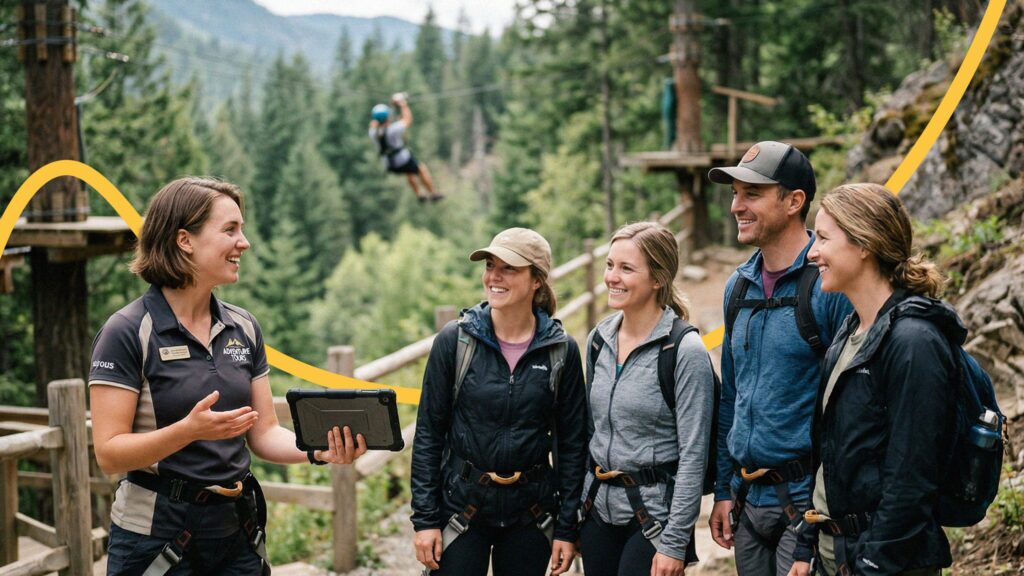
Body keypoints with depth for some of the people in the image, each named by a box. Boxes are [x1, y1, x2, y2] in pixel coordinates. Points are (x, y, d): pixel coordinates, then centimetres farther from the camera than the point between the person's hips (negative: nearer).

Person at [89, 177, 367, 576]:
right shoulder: (127, 332, -12)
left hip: (237, 530, 5)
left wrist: (317, 451, -13)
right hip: (155, 537, -5)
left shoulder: (243, 328, 5)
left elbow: (264, 435, 6)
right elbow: (109, 454, -15)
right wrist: (189, 429, -29)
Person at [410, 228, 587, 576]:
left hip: (531, 512, 1)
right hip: (462, 505, -1)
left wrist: (567, 528, 1)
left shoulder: (561, 351, -2)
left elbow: (571, 442, 3)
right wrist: (424, 518, -5)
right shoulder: (455, 341, -5)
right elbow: (428, 433, -2)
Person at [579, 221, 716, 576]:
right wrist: (578, 512, 14)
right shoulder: (599, 339, 5)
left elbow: (693, 455, -14)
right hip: (599, 509, 6)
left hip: (654, 516, -6)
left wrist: (675, 543, -16)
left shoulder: (685, 351, -14)